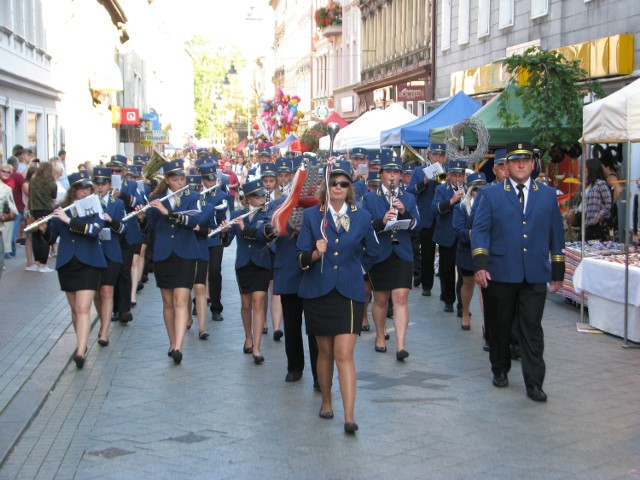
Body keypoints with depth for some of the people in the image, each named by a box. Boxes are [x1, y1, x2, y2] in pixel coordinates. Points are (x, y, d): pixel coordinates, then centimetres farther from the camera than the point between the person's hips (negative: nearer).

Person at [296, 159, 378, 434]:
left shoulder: (362, 217, 3)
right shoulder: (311, 215, 1)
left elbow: (371, 253, 19)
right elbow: (301, 258, -4)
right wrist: (315, 254, -23)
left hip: (349, 293, -1)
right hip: (318, 292, 1)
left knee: (344, 354, -11)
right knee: (325, 351, 12)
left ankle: (349, 417, -14)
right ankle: (326, 402, 32)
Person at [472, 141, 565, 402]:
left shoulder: (548, 195, 10)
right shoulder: (491, 194, 5)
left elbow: (556, 234, 12)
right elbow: (480, 230, -1)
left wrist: (558, 272, 9)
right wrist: (480, 264, -14)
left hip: (535, 275, 1)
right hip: (500, 273, 0)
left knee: (532, 329, -2)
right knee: (500, 326, 10)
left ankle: (534, 383, 1)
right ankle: (500, 370, 29)